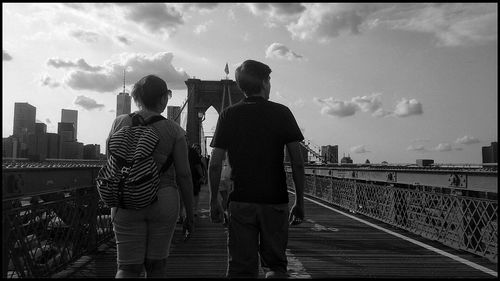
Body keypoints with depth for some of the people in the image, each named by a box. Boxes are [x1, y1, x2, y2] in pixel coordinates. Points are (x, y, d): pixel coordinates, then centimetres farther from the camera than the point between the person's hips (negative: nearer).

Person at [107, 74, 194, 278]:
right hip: (163, 201, -1)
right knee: (156, 265, 16)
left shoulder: (120, 123, -1)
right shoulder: (173, 130, -5)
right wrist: (190, 213, 5)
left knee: (128, 268, 8)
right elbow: (184, 175, -5)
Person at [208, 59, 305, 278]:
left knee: (241, 268, 9)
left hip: (241, 202, 1)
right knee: (276, 264, 15)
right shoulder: (282, 113, 0)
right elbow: (297, 162, -3)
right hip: (276, 201, 0)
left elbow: (215, 164, -1)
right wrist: (299, 202, 4)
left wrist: (213, 202, 8)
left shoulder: (228, 116, 2)